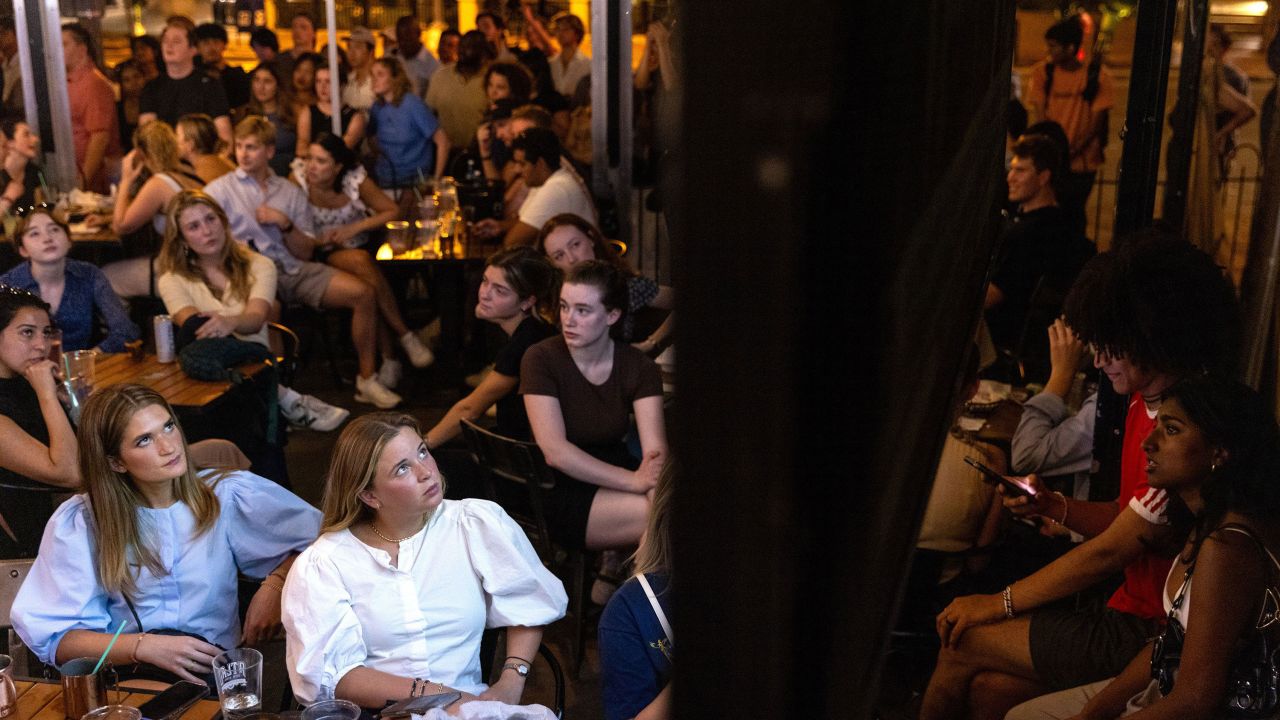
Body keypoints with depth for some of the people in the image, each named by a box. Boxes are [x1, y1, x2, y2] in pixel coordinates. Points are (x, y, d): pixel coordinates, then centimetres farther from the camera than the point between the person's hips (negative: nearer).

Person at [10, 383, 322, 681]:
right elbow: (49, 636, -3)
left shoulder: (227, 496, 2)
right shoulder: (78, 524, 1)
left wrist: (274, 584, -11)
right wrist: (143, 647, -20)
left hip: (214, 671, 1)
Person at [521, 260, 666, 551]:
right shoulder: (541, 360, -10)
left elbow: (656, 449, -11)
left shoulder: (638, 367, 0)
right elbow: (554, 451, -20)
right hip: (561, 494, -4)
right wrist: (634, 481, -27)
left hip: (615, 478, 4)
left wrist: (654, 481, -34)